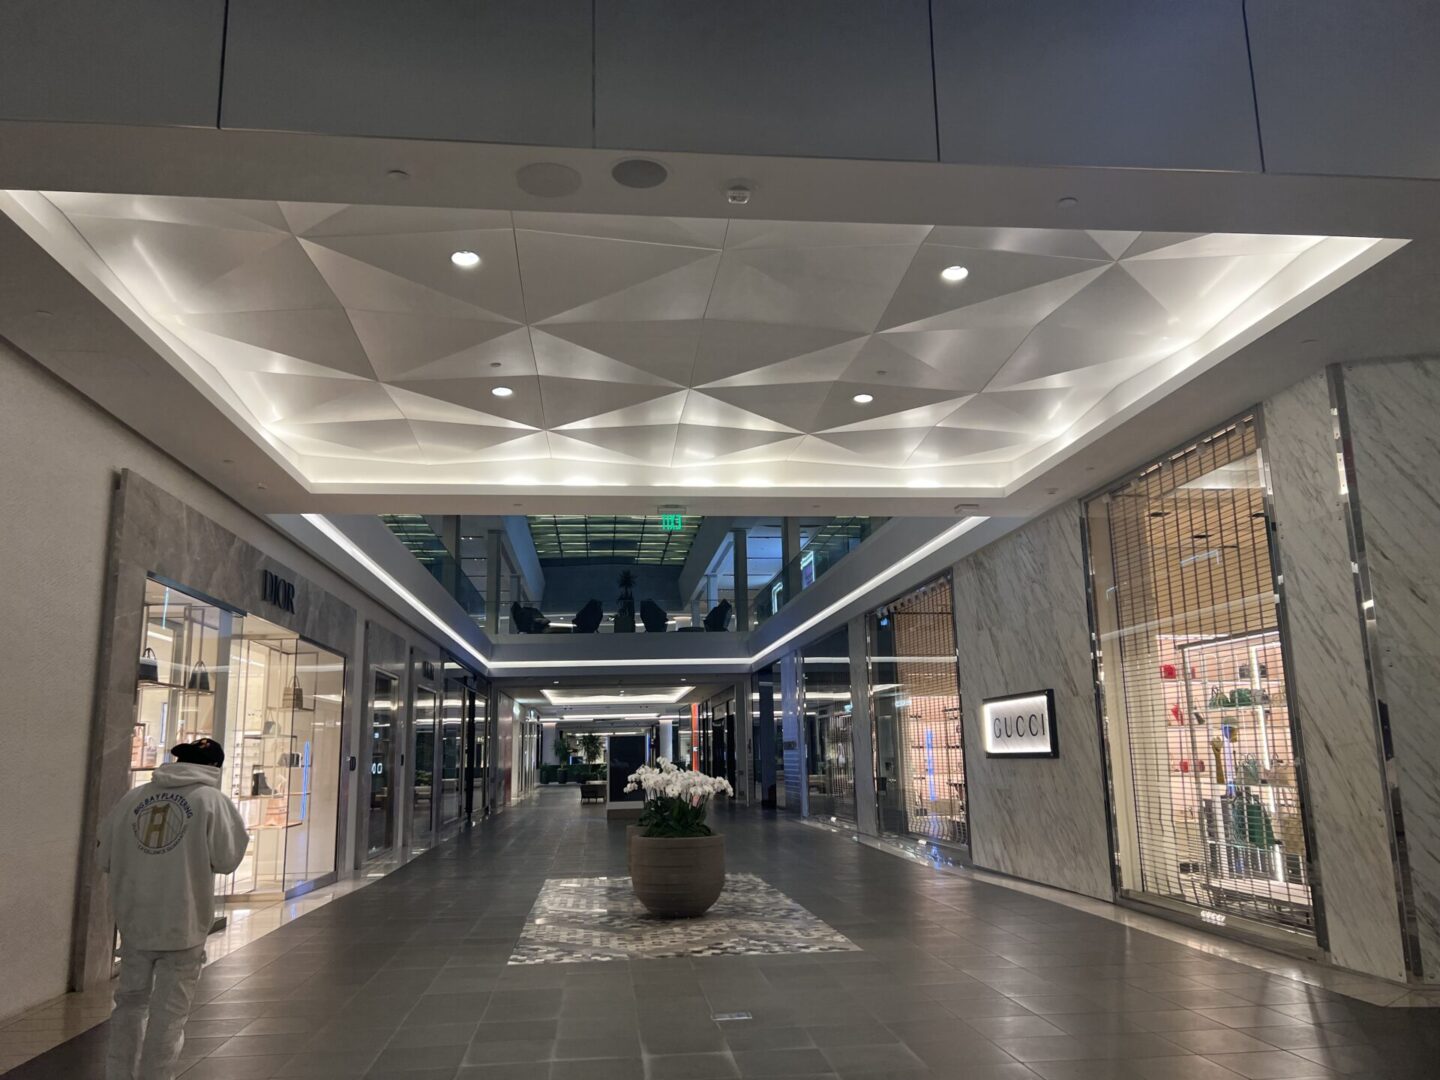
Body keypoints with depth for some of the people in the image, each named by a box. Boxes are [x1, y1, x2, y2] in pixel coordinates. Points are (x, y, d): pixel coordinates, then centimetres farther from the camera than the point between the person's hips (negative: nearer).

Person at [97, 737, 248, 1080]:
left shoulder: (132, 798, 1)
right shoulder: (213, 801, -9)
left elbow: (105, 858, 6)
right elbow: (226, 860, -8)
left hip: (134, 922, 4)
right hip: (183, 925, -4)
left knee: (131, 1002, 21)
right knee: (168, 1012, 7)